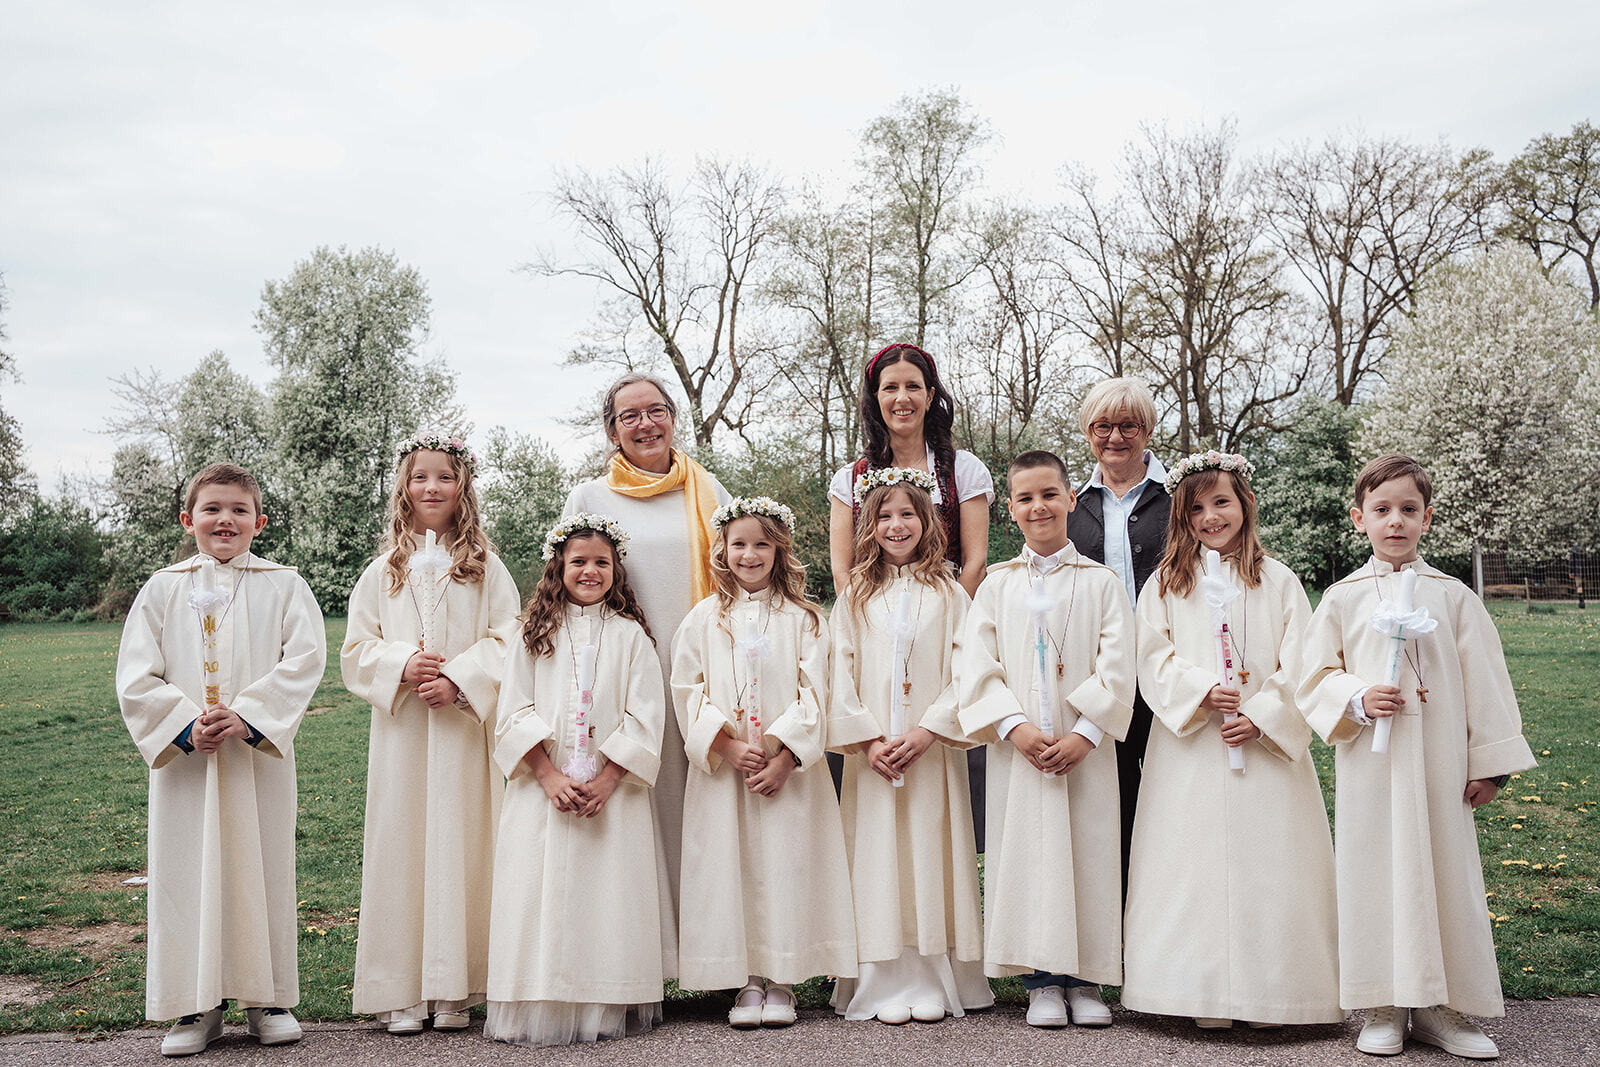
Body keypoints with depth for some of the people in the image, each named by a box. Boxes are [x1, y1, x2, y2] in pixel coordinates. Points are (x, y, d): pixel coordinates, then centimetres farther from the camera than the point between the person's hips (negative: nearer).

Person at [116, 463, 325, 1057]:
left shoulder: (283, 586, 4)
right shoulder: (162, 589, 7)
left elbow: (304, 661, -7)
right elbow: (135, 677, 1)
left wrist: (247, 716, -18)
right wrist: (186, 724, -13)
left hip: (259, 757, -1)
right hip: (183, 756, 1)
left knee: (262, 869, 3)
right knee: (186, 873, 2)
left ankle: (266, 997, 16)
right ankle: (195, 1007, 13)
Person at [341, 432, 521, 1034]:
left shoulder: (486, 568, 6)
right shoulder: (382, 572, 10)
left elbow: (507, 642, 0)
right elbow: (356, 651, 7)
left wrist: (459, 678, -15)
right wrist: (403, 666, -11)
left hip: (464, 729, -1)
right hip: (401, 732, 1)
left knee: (459, 844, 0)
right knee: (401, 844, 1)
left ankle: (453, 989, 8)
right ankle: (400, 991, 8)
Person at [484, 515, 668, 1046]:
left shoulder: (629, 634, 5)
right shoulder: (535, 633, 7)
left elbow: (645, 718, -1)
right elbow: (514, 713, 1)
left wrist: (607, 779, -12)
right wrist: (550, 776, -10)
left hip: (613, 792, 0)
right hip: (544, 789, 1)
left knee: (608, 897, 0)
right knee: (545, 895, 0)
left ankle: (605, 1010, 9)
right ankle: (544, 1009, 8)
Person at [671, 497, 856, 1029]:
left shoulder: (803, 619, 5)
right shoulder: (703, 620, 7)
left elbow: (813, 695, -1)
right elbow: (688, 692, 1)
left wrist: (784, 757, -12)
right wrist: (727, 745, -11)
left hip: (787, 770, -1)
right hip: (722, 767, 1)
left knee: (785, 866, -1)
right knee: (729, 868, 1)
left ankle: (781, 983, 10)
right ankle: (746, 982, 12)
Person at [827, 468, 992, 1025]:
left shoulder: (948, 594, 5)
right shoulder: (855, 598, 8)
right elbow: (841, 673, 3)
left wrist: (927, 731, -13)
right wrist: (868, 739, -9)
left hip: (933, 751, -1)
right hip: (872, 755, 1)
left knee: (930, 855, 1)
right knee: (879, 859, 1)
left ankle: (933, 981, 9)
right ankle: (887, 984, 7)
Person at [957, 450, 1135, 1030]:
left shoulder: (1101, 582, 4)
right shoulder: (997, 584, 8)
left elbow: (1117, 668, -3)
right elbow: (977, 667, 0)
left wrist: (1085, 733, -14)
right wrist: (1015, 725, -13)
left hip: (1086, 748, -1)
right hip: (1018, 746, 1)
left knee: (1088, 852, 2)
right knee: (1027, 852, 2)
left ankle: (1084, 979, 14)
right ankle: (1042, 981, 12)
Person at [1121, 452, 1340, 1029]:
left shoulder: (1278, 581, 6)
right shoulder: (1165, 585, 7)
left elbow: (1298, 666, 1)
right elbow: (1154, 661, 1)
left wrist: (1261, 716, -12)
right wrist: (1201, 690, -15)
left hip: (1267, 745, 0)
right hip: (1190, 750, 0)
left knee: (1266, 865, 0)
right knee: (1195, 864, -1)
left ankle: (1266, 992, 11)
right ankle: (1207, 997, 8)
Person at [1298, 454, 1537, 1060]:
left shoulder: (1453, 596, 7)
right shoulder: (1342, 598, 5)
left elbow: (1483, 682, 6)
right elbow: (1315, 679, 5)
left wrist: (1489, 762, 3)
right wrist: (1357, 698, -15)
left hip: (1440, 764, 1)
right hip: (1369, 764, -1)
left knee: (1446, 870, 3)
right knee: (1376, 873, 1)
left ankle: (1440, 1007, 16)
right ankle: (1385, 1009, 12)